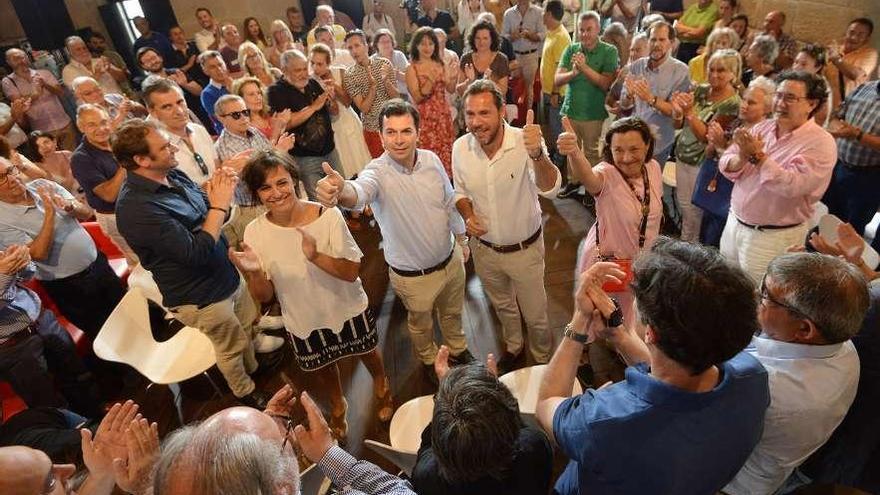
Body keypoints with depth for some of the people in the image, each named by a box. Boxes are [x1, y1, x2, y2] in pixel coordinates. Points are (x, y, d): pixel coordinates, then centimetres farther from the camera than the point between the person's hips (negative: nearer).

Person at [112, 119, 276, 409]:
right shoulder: (136, 206, -29)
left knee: (247, 327, 27)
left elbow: (209, 217, 7)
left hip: (228, 275, 7)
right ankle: (245, 393, 44)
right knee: (232, 347, 16)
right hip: (201, 297, -7)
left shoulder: (173, 176, -5)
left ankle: (253, 368, 55)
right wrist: (219, 205, -25)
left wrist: (221, 192, -13)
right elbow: (196, 252, -32)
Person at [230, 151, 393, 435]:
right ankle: (338, 406, 62)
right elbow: (265, 297, -13)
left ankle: (381, 385, 62)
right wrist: (253, 273, -35)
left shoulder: (328, 216, -27)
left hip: (348, 310, -1)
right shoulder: (255, 233, -19)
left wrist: (315, 256, -42)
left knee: (367, 353, 27)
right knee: (324, 368, 28)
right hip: (304, 321, 2)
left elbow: (351, 272, -24)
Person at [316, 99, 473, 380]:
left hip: (451, 260, 4)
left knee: (452, 313, 29)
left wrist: (462, 240, 14)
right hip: (413, 276, -4)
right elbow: (360, 191, -52)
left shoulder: (432, 160, -12)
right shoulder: (378, 172, -27)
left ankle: (458, 349, 61)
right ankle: (429, 360, 56)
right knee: (421, 324, 24)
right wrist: (341, 191, -76)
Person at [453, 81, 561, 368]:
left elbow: (550, 190, -41)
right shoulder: (460, 148, -14)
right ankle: (513, 346, 60)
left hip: (525, 248, -3)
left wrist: (536, 154, -60)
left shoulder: (524, 142, -26)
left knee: (535, 315, 17)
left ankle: (543, 361, 49)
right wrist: (467, 215, -17)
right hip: (484, 248, 4)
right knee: (502, 306, 29)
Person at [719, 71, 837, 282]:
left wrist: (758, 156, -26)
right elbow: (726, 166, 0)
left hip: (773, 237, -6)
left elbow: (792, 186, -26)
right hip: (734, 223, 6)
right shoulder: (763, 127, 4)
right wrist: (741, 159, -21)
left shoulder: (821, 143, -13)